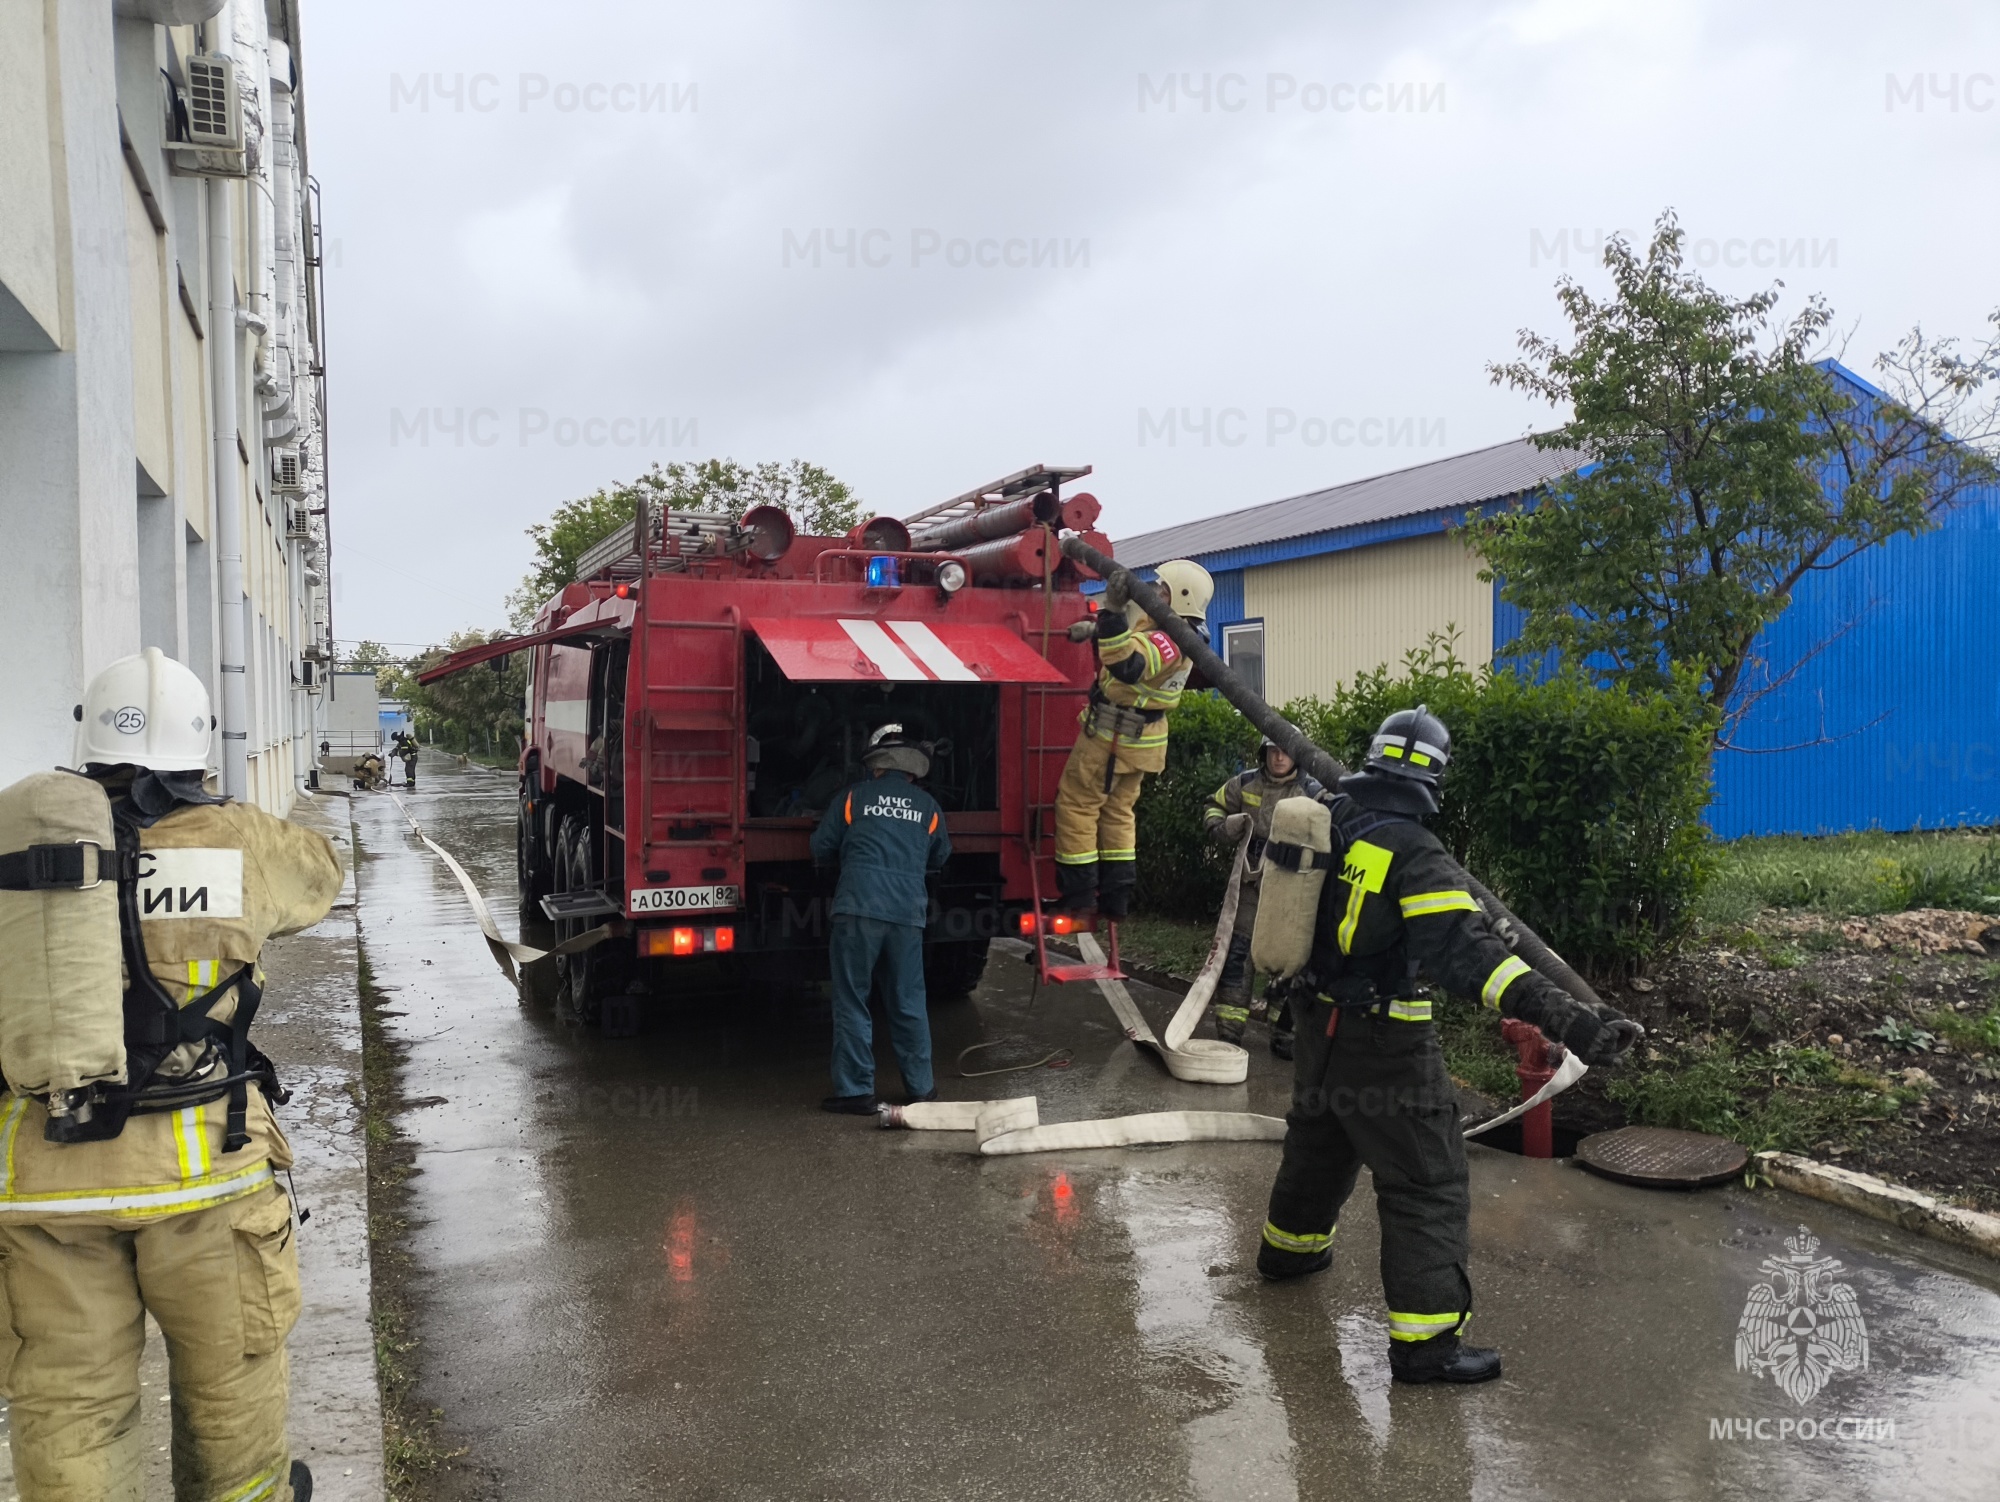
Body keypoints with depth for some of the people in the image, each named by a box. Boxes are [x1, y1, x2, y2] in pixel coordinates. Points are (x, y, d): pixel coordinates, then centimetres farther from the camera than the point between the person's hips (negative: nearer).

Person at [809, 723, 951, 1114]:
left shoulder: (854, 797, 6)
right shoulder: (928, 807, 12)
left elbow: (821, 849, 9)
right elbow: (940, 858, 25)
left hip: (858, 909, -2)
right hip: (909, 913, 3)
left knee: (852, 1002, 5)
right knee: (909, 1003, 12)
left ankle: (856, 1091, 5)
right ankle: (921, 1088, 20)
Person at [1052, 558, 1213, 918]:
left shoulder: (1170, 642, -26)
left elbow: (1127, 665, -45)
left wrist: (1113, 610, -50)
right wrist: (1095, 627, 15)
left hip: (1112, 734, -10)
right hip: (1140, 737, 10)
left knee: (1077, 806, 0)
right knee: (1118, 811, 18)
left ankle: (1079, 895, 3)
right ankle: (1116, 897, 21)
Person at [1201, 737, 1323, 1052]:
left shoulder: (1313, 793, -7)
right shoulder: (1245, 784, 0)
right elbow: (1213, 808, 15)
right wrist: (1222, 828, -7)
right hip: (1250, 884, 2)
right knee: (1236, 953, 0)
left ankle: (1284, 1034, 20)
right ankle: (1228, 1033, 10)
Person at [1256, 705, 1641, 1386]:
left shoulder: (1323, 818, -3)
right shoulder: (1415, 856, -24)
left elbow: (1275, 853, 20)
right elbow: (1468, 949, -35)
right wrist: (1563, 1016, -40)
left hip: (1319, 1024, 8)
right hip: (1385, 1045, -8)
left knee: (1319, 1143, 29)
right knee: (1427, 1183, 1)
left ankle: (1289, 1247, 50)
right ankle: (1423, 1340, 1)